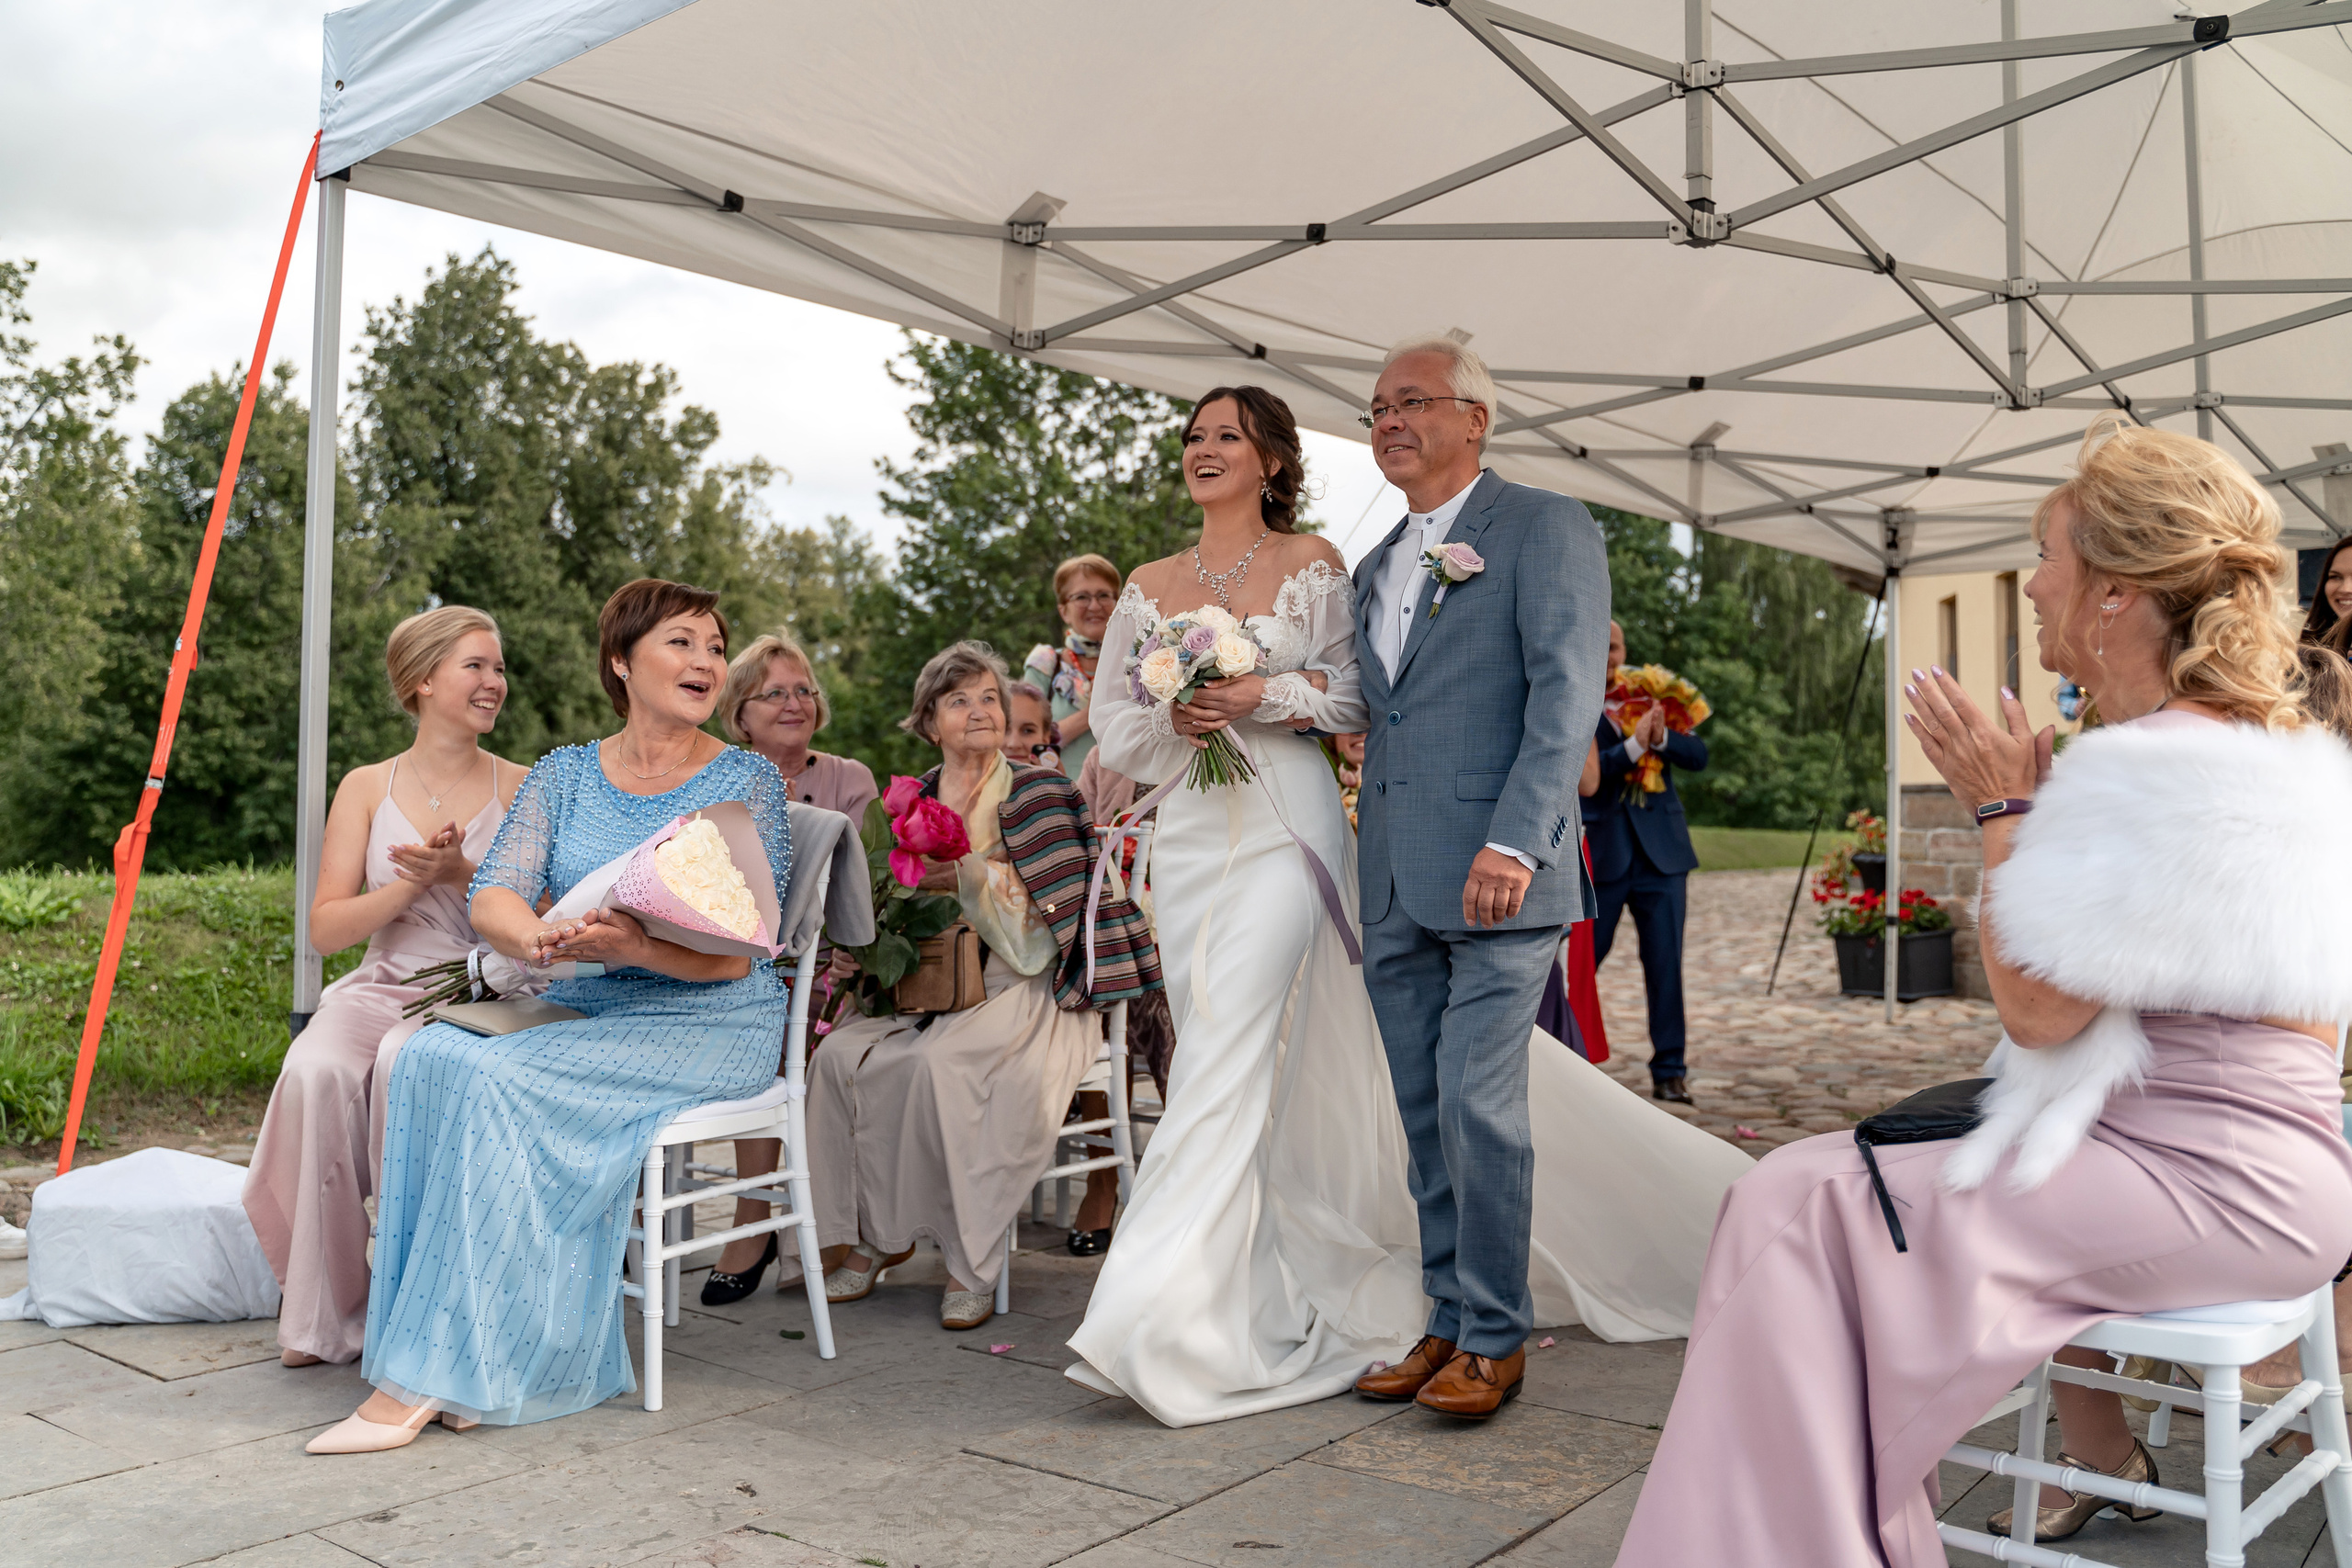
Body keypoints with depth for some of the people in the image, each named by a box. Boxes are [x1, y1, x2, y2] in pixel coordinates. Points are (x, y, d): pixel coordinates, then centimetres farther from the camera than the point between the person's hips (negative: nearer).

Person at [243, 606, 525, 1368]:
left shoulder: (521, 790, 6)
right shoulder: (367, 788, 10)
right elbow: (327, 927, 3)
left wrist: (460, 874, -15)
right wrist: (412, 883, -12)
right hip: (378, 989, 2)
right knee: (317, 1071, -30)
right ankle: (323, 1313, -17)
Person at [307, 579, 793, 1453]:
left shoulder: (747, 784, 0)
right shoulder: (564, 775, 12)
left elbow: (731, 955, -9)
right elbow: (493, 899, -2)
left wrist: (632, 946, -30)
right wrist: (540, 939, -27)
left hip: (709, 1027, -4)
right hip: (578, 1017, 5)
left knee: (498, 1083, -27)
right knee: (432, 1055, -24)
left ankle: (427, 1378, -20)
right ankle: (475, 1359, -20)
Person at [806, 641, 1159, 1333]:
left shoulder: (1038, 794, -3)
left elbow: (1049, 920, -10)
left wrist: (971, 876, -20)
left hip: (1026, 993, -5)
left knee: (941, 1060, -33)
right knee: (841, 1052, -21)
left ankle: (971, 1264, -20)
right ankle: (874, 1236, -5)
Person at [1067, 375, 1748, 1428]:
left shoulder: (1312, 565, 2)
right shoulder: (1149, 586, 13)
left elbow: (1354, 697, 0)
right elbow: (1109, 716, 14)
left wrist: (1265, 695, -14)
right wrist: (1169, 720, -6)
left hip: (1284, 829, -5)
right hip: (1189, 831, 5)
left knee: (1224, 1055, -14)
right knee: (1227, 1059, 7)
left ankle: (1157, 1314, -12)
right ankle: (1257, 1306, 21)